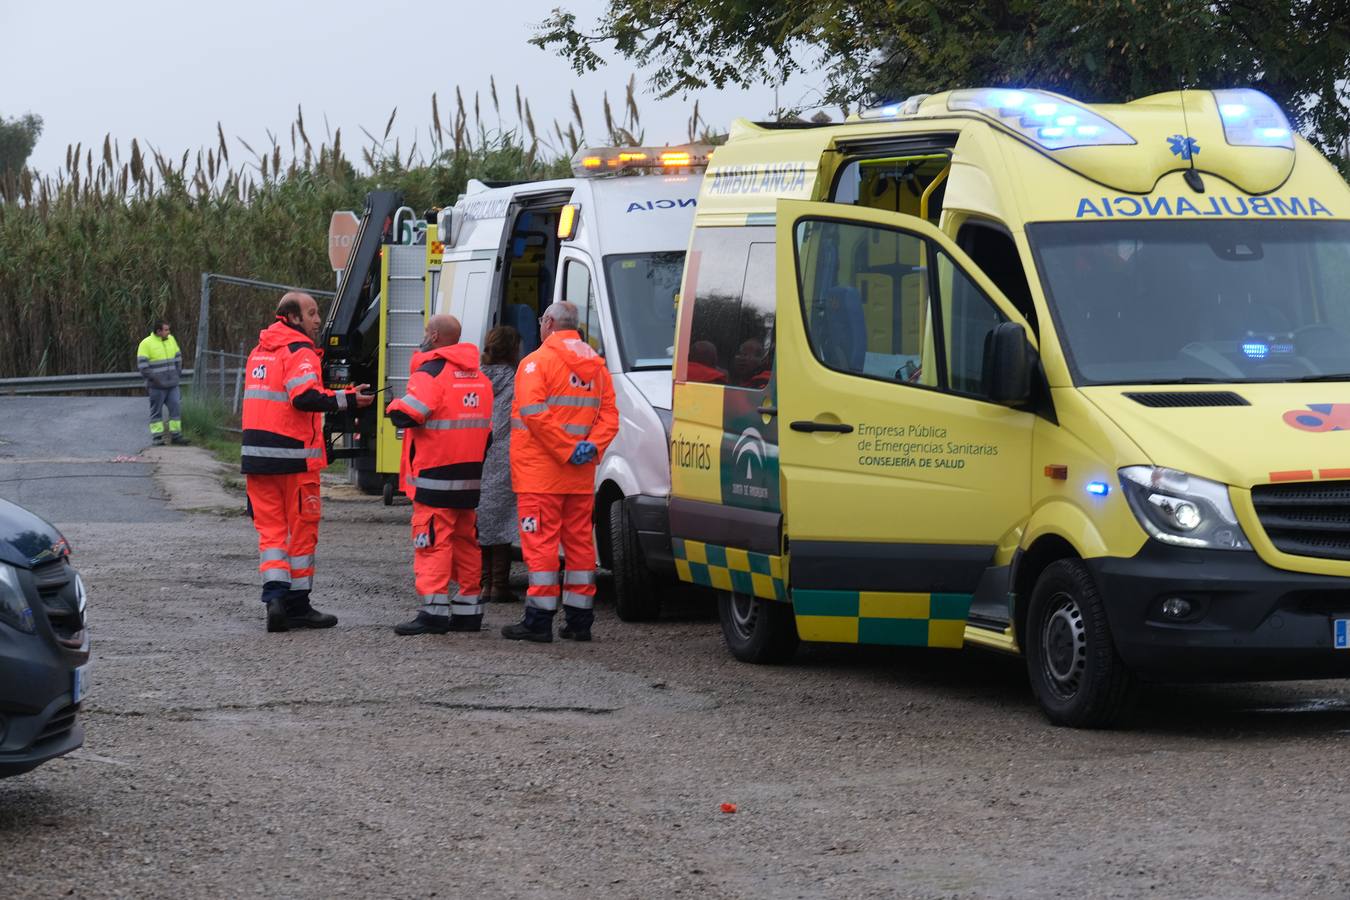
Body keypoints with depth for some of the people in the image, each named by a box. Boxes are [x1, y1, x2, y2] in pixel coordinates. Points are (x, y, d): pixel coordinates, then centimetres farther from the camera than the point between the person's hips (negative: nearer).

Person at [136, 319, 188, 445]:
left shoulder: (171, 340, 9)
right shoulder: (146, 344, -9)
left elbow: (178, 357, 18)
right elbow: (142, 364, -12)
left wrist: (178, 373, 11)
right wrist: (152, 378, -15)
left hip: (172, 383, 5)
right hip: (157, 386, -5)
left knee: (175, 408, 1)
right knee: (157, 411, 2)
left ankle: (176, 435, 6)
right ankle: (157, 437, 7)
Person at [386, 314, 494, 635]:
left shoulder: (432, 372, -12)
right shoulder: (479, 376, 15)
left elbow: (406, 414, -22)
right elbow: (486, 429, 19)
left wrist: (394, 406, 0)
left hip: (435, 477, -8)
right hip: (470, 477, 8)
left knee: (433, 542, -8)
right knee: (464, 542, 14)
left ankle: (434, 611, -13)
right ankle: (469, 609, 18)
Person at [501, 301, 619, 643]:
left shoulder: (537, 362, -7)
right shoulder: (597, 366, 15)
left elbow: (534, 413, -19)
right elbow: (610, 416, 7)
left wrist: (567, 450, -18)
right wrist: (591, 447, -5)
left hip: (540, 473, -6)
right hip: (581, 476, 6)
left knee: (541, 542, -5)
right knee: (580, 541, 11)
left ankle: (539, 620, -8)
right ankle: (579, 620, 12)